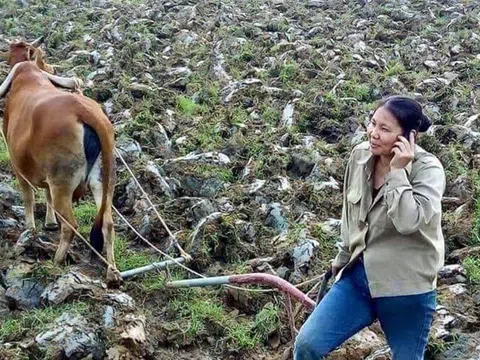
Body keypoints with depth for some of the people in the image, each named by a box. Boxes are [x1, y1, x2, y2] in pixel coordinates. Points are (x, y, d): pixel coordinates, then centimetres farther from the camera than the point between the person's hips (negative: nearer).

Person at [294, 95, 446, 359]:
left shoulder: (427, 169, -16)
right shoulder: (360, 156, -1)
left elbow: (408, 222, -32)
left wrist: (397, 172, -27)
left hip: (406, 289, -4)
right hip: (359, 276, 5)